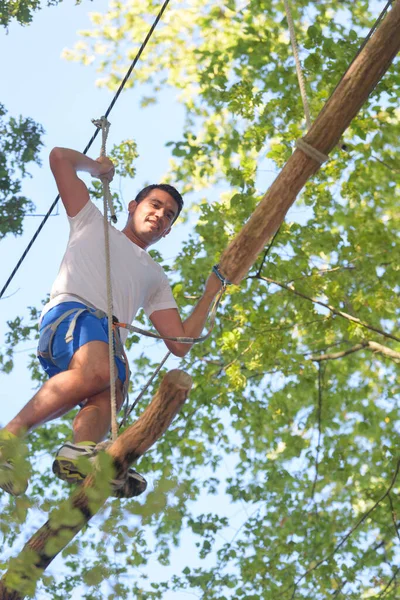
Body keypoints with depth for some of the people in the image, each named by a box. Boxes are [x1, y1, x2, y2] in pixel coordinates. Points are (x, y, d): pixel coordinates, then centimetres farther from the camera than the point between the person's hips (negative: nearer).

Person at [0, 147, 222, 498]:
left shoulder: (155, 278, 37)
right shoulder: (94, 224, 29)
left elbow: (180, 344, 26)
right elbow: (60, 157, 23)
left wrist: (212, 291, 23)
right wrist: (96, 167, 40)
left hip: (110, 343, 4)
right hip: (71, 312, -4)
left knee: (108, 393, -32)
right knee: (97, 369, -38)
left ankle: (80, 454, -60)